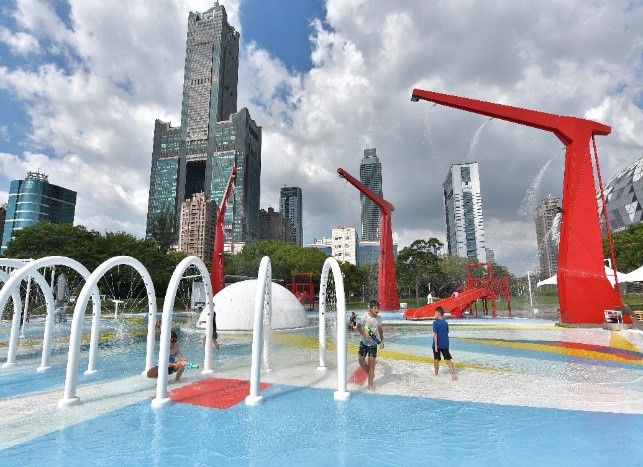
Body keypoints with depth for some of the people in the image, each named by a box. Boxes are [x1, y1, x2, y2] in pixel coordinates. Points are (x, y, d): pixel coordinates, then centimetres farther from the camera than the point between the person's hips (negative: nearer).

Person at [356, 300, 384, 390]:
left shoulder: (379, 319, -4)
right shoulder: (365, 317, -14)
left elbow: (380, 330, 10)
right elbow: (358, 327, -10)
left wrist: (382, 341, 1)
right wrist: (364, 334, -26)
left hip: (373, 343, 1)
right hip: (364, 342, -1)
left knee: (372, 362, -1)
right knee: (361, 361, -4)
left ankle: (370, 383, 9)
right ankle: (370, 373, 25)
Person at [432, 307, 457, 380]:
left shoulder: (435, 322, -11)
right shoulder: (446, 323, 5)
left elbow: (435, 334, -17)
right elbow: (447, 333, 12)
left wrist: (436, 345, -17)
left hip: (438, 344, -4)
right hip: (445, 344, 4)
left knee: (436, 359, 13)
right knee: (448, 359, 3)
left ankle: (436, 374, 24)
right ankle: (453, 374, -9)